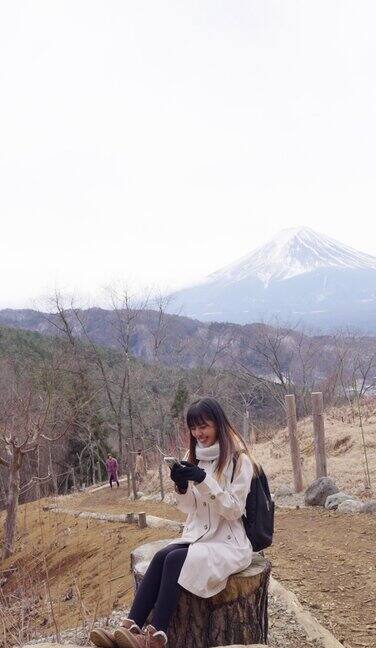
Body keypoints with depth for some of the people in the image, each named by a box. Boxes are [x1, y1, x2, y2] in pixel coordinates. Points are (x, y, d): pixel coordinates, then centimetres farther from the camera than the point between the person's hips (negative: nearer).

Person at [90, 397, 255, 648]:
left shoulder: (238, 459, -7)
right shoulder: (195, 457, 11)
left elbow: (233, 510, -13)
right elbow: (189, 508, 10)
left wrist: (204, 481, -24)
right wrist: (182, 486, -12)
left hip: (229, 543, -5)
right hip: (197, 536, 6)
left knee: (175, 559, -29)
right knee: (161, 556, -24)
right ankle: (131, 628, -30)